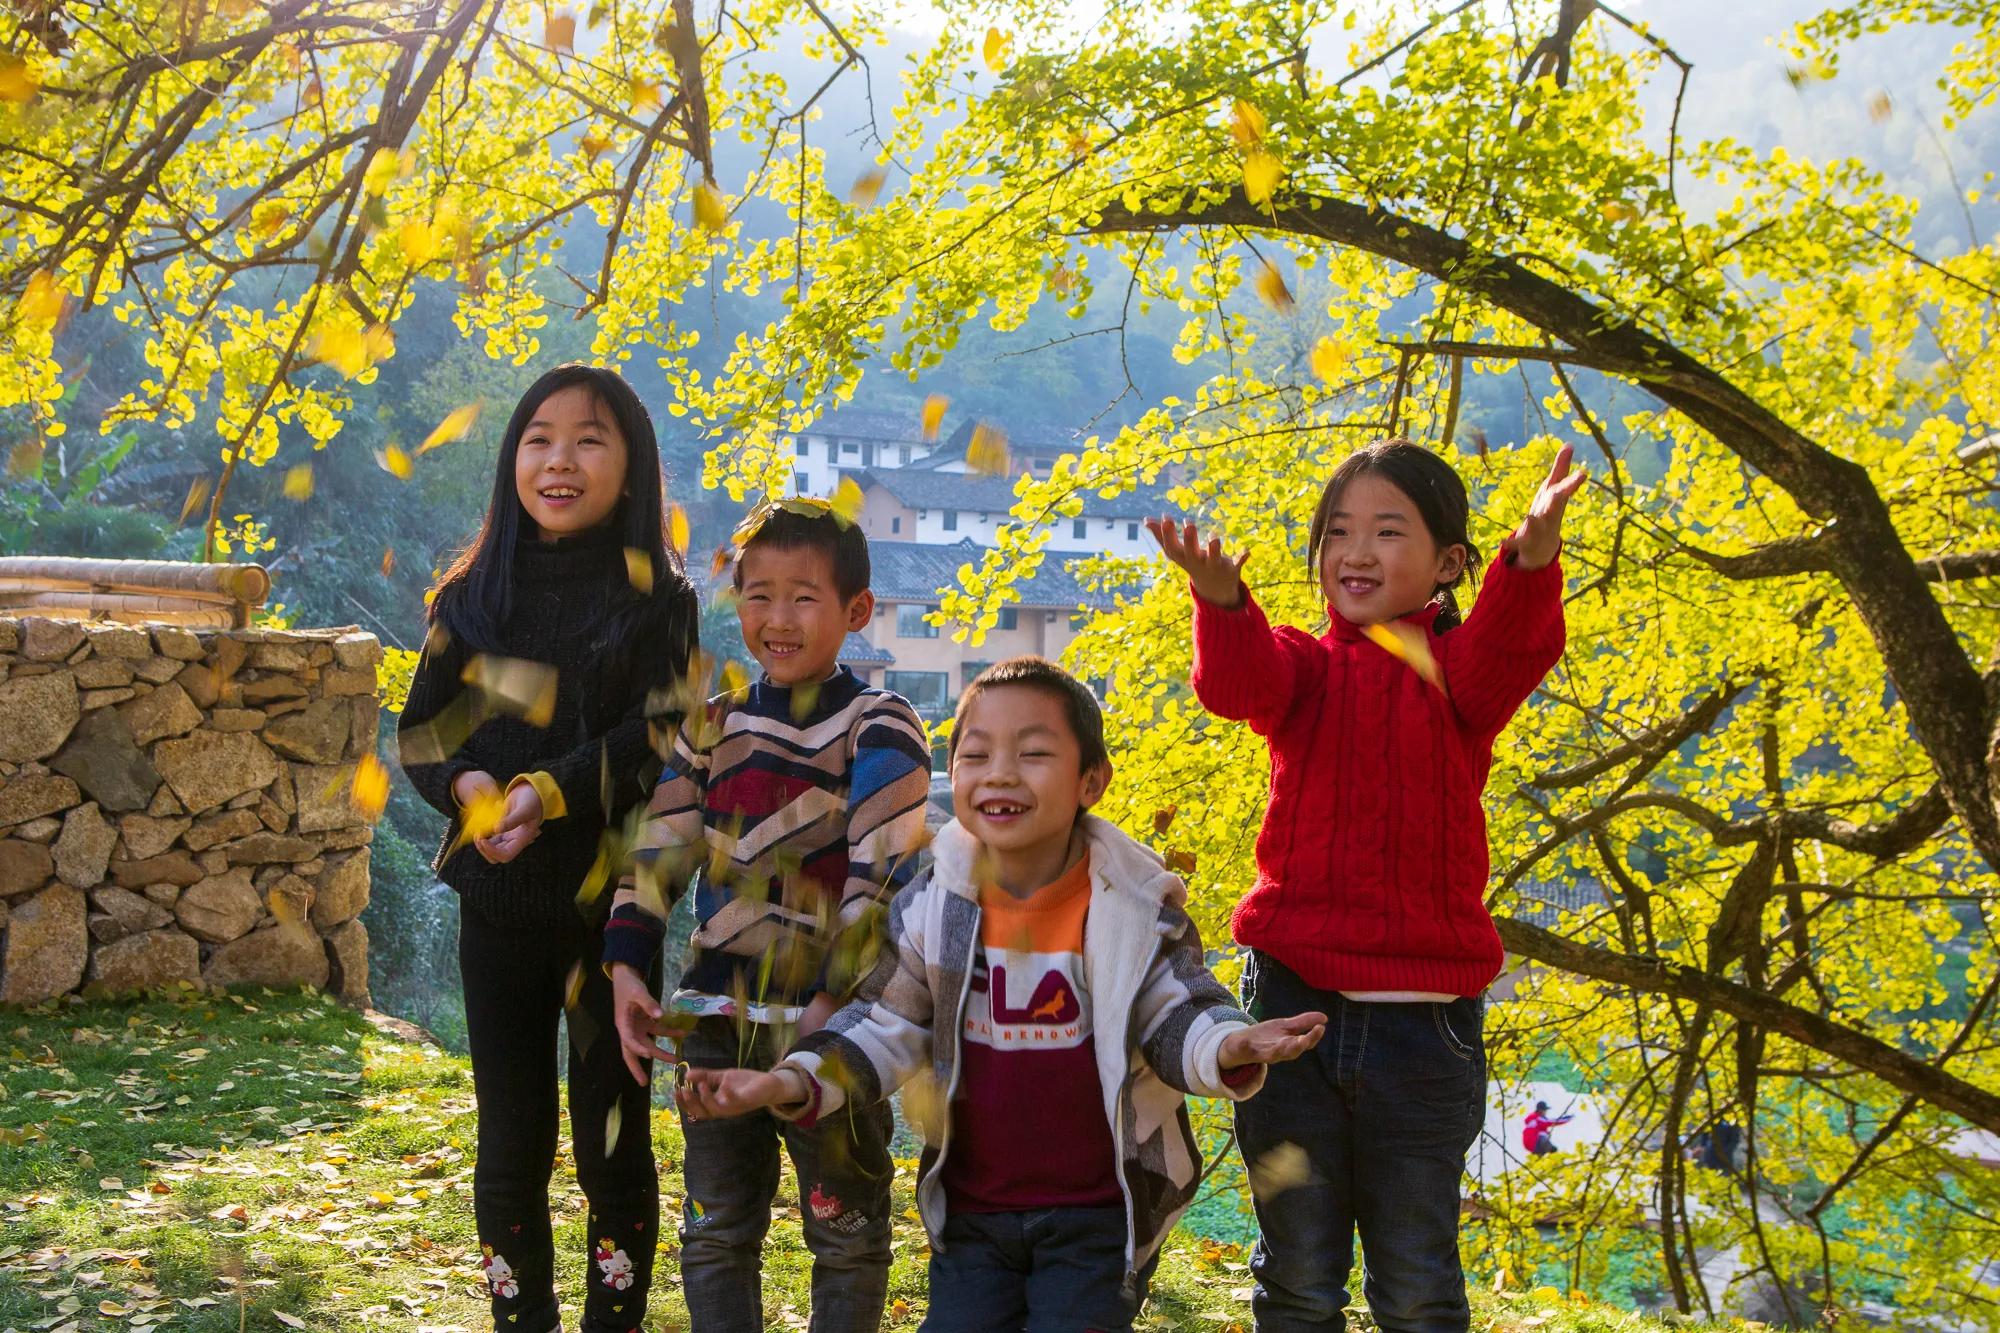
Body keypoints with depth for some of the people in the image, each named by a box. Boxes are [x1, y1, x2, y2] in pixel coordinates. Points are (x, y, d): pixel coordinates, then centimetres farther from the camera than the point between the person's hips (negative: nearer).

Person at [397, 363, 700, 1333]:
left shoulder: (655, 599, -3)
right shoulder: (478, 592, 6)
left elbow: (658, 740, -12)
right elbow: (420, 726, 6)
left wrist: (550, 794, -26)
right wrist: (464, 782, -15)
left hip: (612, 904, -3)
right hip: (499, 902, 3)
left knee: (612, 1140, 4)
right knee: (510, 1143, 10)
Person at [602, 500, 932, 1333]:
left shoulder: (879, 730, -6)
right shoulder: (710, 730, 11)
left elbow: (882, 877, -15)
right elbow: (662, 850, 7)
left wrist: (834, 1004, -23)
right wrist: (626, 964, -6)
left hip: (829, 1027, -5)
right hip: (719, 1019, 5)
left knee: (846, 1230, 6)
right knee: (715, 1232, 12)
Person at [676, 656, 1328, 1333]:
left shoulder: (1138, 907, -11)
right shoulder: (930, 908, -4)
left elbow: (1176, 1015, -9)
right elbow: (886, 1026, 1)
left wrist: (1231, 1048, -33)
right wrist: (796, 1081, -15)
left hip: (1096, 1217, -3)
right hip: (970, 1213, 3)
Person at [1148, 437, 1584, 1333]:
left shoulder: (1455, 668, 1)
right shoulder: (1304, 668, 5)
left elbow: (1505, 654, -23)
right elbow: (1239, 683, -18)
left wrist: (1531, 556, -45)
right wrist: (1221, 599, -41)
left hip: (1425, 1021, -1)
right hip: (1293, 1001, 2)